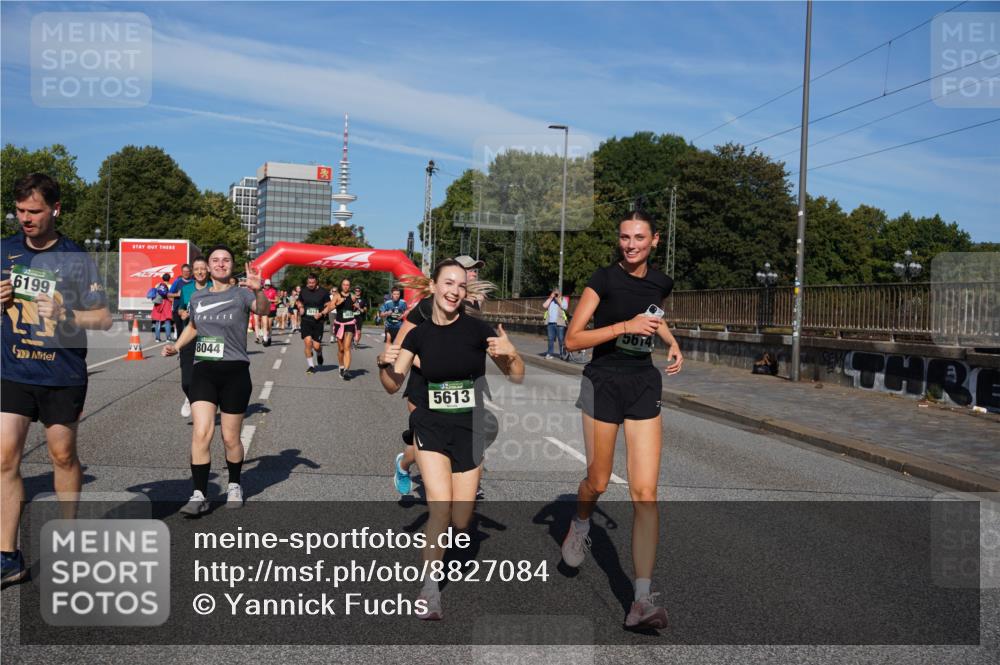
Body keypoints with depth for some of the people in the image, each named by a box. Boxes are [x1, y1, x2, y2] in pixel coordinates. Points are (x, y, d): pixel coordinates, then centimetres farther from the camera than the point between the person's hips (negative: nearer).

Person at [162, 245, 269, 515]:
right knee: (201, 432, -12)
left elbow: (263, 309, -26)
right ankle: (199, 495, -6)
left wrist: (258, 290, -47)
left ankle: (234, 486, 30)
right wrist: (177, 346, 12)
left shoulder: (241, 295, -4)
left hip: (235, 371, -2)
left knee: (230, 438, 7)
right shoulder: (197, 297, 8)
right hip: (203, 371, 2)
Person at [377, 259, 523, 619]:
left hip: (469, 428, 0)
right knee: (440, 506, -16)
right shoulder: (419, 334, -2)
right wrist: (385, 364, -18)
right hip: (431, 426, 0)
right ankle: (430, 589, -3)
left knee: (460, 521, 5)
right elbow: (393, 385, 3)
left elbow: (517, 377, -5)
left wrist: (510, 353, -26)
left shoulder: (478, 329, -9)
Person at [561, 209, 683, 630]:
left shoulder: (661, 282, 6)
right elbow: (572, 339, -12)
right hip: (604, 382, -3)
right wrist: (625, 326, -20)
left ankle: (642, 601, -6)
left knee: (645, 492, -7)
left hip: (643, 385, 3)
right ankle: (580, 525, 47)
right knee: (598, 483, 9)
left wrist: (671, 342, 11)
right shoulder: (603, 279, -9)